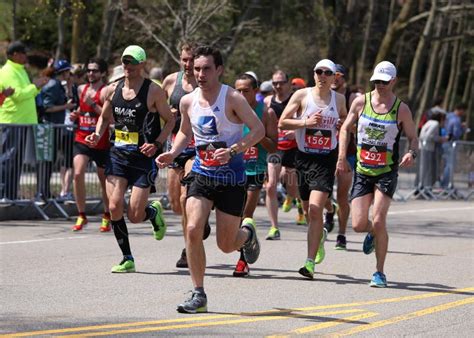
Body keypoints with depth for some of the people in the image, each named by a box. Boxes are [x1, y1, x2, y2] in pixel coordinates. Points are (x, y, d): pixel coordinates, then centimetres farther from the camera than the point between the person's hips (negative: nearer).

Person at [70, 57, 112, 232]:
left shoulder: (106, 91, -10)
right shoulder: (82, 89, 10)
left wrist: (93, 104, -25)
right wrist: (76, 114, 8)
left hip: (101, 143, -4)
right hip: (81, 139, 4)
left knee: (104, 181, 10)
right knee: (78, 174, -16)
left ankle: (107, 217, 29)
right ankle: (81, 216, -6)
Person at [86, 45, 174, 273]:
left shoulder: (153, 91, -7)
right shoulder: (113, 90, 6)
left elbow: (170, 120, -1)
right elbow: (105, 117, 21)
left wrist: (157, 144, -15)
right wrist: (97, 135, 1)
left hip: (144, 158, -4)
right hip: (117, 155, 4)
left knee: (135, 215, -8)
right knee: (114, 207, -11)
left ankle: (154, 212, 30)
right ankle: (127, 259, 4)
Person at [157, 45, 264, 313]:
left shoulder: (232, 98, -13)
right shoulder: (188, 101, 2)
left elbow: (259, 130, -14)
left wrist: (233, 150, -27)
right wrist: (172, 154, 1)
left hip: (232, 178, -4)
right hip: (202, 174, 4)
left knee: (226, 244, 2)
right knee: (193, 229, -17)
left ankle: (247, 233, 41)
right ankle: (199, 295, -7)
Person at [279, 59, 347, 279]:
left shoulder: (339, 99, 6)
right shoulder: (302, 96, 0)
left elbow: (345, 120, 25)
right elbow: (282, 122, -1)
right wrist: (305, 122, -15)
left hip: (327, 159, -2)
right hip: (304, 156, 2)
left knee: (316, 209, -16)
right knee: (308, 209, 14)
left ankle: (310, 262, -17)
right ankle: (319, 236, 49)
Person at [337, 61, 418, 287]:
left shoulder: (401, 109, -3)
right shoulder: (361, 102, 1)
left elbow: (413, 137, 4)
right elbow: (345, 128, 11)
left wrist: (411, 153, -19)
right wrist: (342, 157, -1)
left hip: (387, 173, -2)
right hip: (362, 171, 2)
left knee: (378, 221, -15)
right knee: (358, 225, -3)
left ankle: (380, 273, -2)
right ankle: (373, 234, 36)